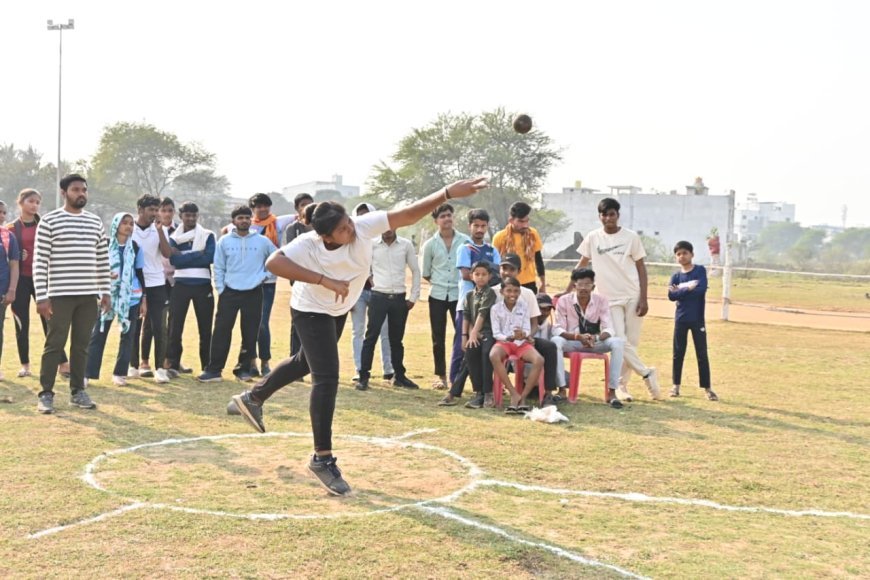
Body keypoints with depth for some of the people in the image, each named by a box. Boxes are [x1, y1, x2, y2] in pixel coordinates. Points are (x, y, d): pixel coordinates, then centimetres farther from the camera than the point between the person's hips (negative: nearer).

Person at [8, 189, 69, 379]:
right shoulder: (11, 228, 4)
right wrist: (18, 257, -13)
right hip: (20, 279, 0)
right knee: (22, 323, 5)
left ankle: (63, 363, -5)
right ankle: (25, 364, 15)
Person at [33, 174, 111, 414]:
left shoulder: (95, 222, 11)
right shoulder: (49, 221, -4)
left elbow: (102, 259, 16)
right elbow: (40, 261, -7)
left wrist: (105, 291, 11)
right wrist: (42, 296, -12)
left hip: (88, 295, 4)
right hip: (60, 295, -4)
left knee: (81, 344, 9)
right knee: (54, 344, -1)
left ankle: (78, 391, 17)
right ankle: (46, 394, 7)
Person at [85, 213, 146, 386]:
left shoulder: (135, 247, 5)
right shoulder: (106, 245, -2)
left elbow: (139, 273, 9)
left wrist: (144, 298, 6)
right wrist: (105, 274, -18)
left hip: (131, 297, 2)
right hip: (108, 295, -2)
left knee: (127, 335, 5)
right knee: (98, 334, -4)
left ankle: (120, 373, 14)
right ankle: (88, 373, -2)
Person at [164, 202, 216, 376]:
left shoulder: (208, 235, 5)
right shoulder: (174, 237, 7)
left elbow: (210, 257, -12)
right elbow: (174, 260, -10)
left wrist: (183, 256, -12)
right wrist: (197, 255, -14)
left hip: (203, 285, 0)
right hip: (181, 285, 0)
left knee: (205, 327, 5)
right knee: (175, 326, -2)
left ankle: (207, 366, 13)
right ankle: (172, 364, 6)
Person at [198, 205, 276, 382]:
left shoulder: (262, 241, 0)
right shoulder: (224, 241, 1)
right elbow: (218, 268, 5)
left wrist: (266, 274, 3)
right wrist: (220, 290, -2)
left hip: (253, 293, 0)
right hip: (229, 292, 0)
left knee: (250, 334, 5)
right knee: (221, 332, -4)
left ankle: (244, 368, 17)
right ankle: (214, 370, 1)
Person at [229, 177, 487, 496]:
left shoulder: (363, 226, -27)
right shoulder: (308, 245, -36)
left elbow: (408, 214, -28)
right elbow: (274, 262, -50)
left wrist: (449, 193, -40)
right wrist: (324, 280, -52)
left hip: (339, 310, 7)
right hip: (311, 311, -7)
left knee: (305, 362, 25)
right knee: (327, 378, -17)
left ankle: (253, 397, 50)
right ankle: (322, 458, -6)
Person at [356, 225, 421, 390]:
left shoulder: (406, 245, 2)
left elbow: (415, 271, 8)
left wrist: (413, 297, 5)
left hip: (399, 298, 2)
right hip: (378, 296, -1)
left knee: (396, 339, 11)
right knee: (371, 336, -4)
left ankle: (400, 376, 21)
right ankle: (363, 376, 1)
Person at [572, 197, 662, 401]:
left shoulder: (631, 237, 0)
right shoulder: (593, 238, 3)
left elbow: (641, 268, 2)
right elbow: (582, 265, 10)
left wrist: (643, 299, -5)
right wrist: (567, 291, 7)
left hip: (632, 297, 0)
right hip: (610, 299, 1)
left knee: (631, 343, 1)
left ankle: (622, 385, 13)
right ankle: (646, 373, 9)